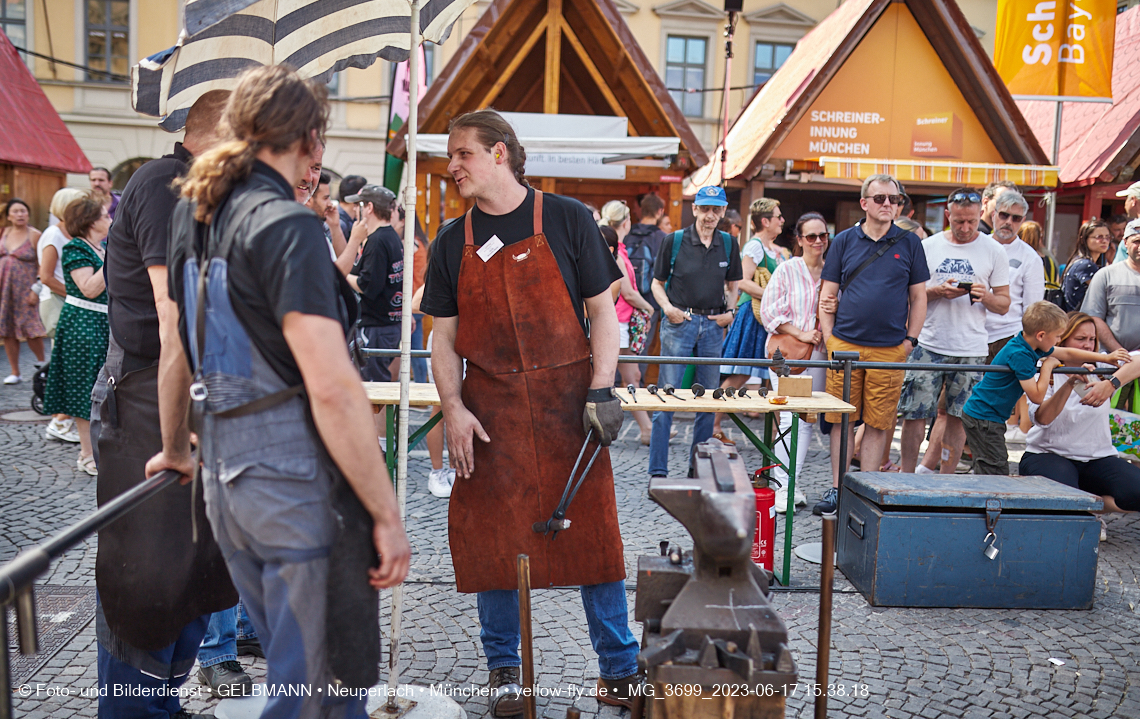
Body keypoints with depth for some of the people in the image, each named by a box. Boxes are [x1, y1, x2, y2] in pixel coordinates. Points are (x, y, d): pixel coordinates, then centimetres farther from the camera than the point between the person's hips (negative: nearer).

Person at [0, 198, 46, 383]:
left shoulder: (34, 235, -6)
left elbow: (42, 265, -9)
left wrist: (36, 290, -14)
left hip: (25, 289, -5)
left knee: (30, 329, -7)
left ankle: (41, 364, 16)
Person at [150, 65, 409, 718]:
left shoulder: (196, 215, 12)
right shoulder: (285, 224, -15)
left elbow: (174, 350, 22)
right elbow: (333, 389, -22)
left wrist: (175, 451, 37)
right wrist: (387, 515, -17)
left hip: (226, 471, 9)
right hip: (297, 471, -9)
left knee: (284, 662, 24)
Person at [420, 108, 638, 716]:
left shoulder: (567, 219, -1)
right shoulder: (453, 243, 8)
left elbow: (603, 311, 1)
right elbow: (445, 337, 9)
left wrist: (601, 391, -10)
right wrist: (453, 407, -5)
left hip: (566, 404, -2)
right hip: (488, 409, 3)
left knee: (591, 534, 1)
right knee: (492, 540, 7)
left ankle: (619, 668, 18)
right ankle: (503, 669, 26)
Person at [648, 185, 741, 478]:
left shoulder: (729, 244, 8)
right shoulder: (674, 240, -1)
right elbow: (657, 283, 6)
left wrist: (730, 312, 2)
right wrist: (667, 307, -11)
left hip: (713, 325, 4)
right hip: (679, 322, -3)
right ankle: (658, 470, -1)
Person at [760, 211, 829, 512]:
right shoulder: (786, 270, -1)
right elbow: (769, 311, -5)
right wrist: (801, 334, -12)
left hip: (819, 353, 4)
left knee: (808, 420, 5)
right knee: (790, 418, -9)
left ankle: (793, 481, 15)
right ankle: (782, 486, -1)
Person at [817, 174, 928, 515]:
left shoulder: (909, 243, 7)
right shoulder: (845, 241, 7)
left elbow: (918, 296, 10)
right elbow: (828, 294, 8)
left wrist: (910, 339, 2)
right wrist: (829, 337, 0)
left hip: (890, 349, 0)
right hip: (845, 344, 0)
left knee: (878, 423, 3)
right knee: (842, 419, 4)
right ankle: (838, 488, 14)